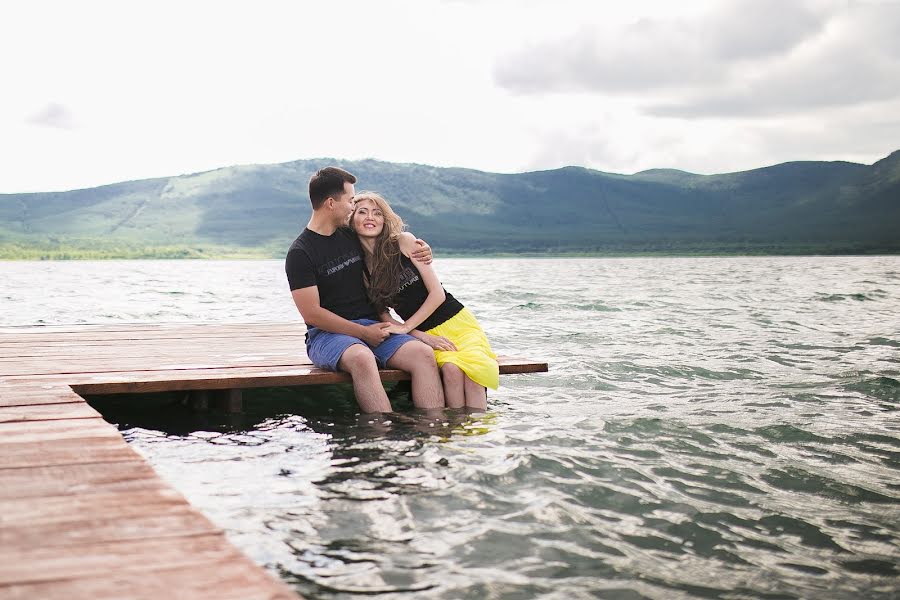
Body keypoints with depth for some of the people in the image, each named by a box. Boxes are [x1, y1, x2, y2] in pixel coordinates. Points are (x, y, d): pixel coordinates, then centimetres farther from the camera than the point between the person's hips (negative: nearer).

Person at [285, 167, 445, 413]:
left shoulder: (351, 236, 14)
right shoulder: (300, 253, -5)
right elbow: (312, 314, -11)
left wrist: (419, 252, 12)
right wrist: (363, 332, -13)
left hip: (371, 326, 6)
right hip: (327, 334, -5)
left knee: (423, 354, -23)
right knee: (362, 358, -40)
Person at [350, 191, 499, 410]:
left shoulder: (404, 241, -5)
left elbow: (437, 293, -6)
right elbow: (383, 315, 3)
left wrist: (405, 327, -10)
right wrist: (421, 336, -11)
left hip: (456, 321, -1)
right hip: (424, 333, 1)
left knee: (472, 369, -32)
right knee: (451, 369, -32)